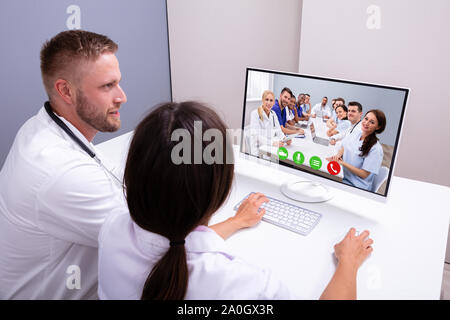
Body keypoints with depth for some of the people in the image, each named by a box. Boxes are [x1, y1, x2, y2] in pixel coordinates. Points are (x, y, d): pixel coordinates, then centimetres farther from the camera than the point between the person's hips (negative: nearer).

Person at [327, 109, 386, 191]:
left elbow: (364, 174, -17)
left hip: (356, 186, -6)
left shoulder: (376, 148, -18)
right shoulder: (355, 134, 2)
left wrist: (343, 163, -21)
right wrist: (339, 154, -8)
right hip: (342, 177, 6)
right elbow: (343, 148, 16)